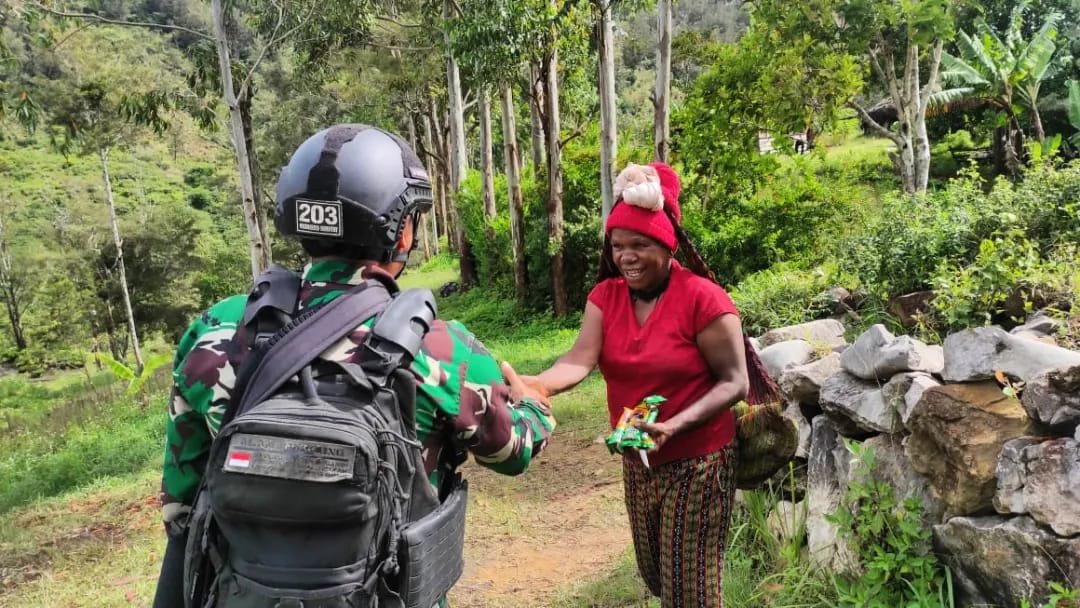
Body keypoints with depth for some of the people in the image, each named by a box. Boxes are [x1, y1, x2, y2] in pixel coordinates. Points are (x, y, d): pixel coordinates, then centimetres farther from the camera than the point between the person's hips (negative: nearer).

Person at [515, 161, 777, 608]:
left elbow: (734, 382, -17)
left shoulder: (702, 297, -18)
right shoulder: (606, 296, -2)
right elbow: (580, 360, -16)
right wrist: (535, 385, -37)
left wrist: (674, 426, -31)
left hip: (696, 462, -5)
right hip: (636, 462, 6)